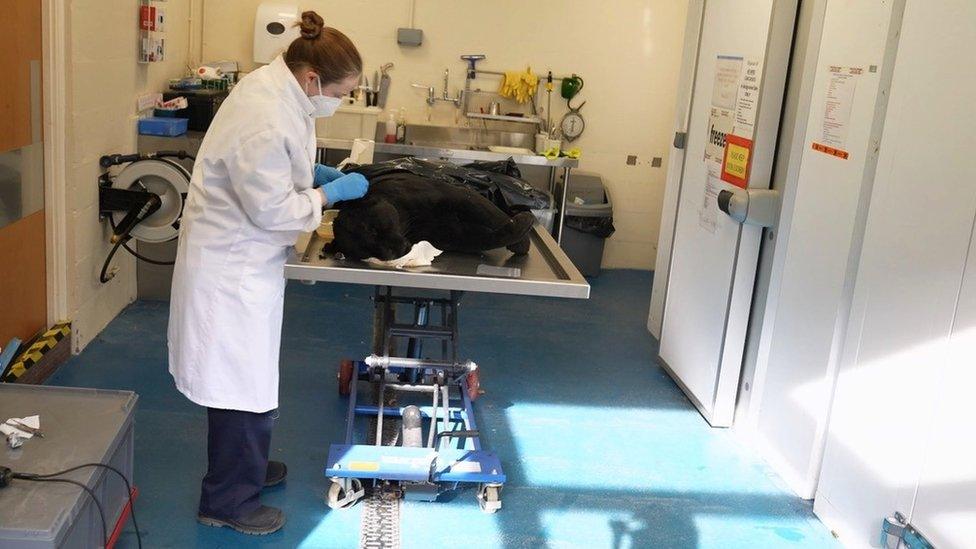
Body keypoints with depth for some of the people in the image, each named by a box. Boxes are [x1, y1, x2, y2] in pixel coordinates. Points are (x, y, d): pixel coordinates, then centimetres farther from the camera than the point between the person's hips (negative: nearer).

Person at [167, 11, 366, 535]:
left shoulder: (276, 85, 1)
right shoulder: (265, 121, -30)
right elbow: (273, 209, -24)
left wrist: (315, 172, 6)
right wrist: (332, 192, -14)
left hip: (245, 255, 10)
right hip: (233, 262, -10)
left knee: (248, 372, 23)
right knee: (241, 381, 2)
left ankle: (244, 466, 42)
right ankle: (228, 501, 19)